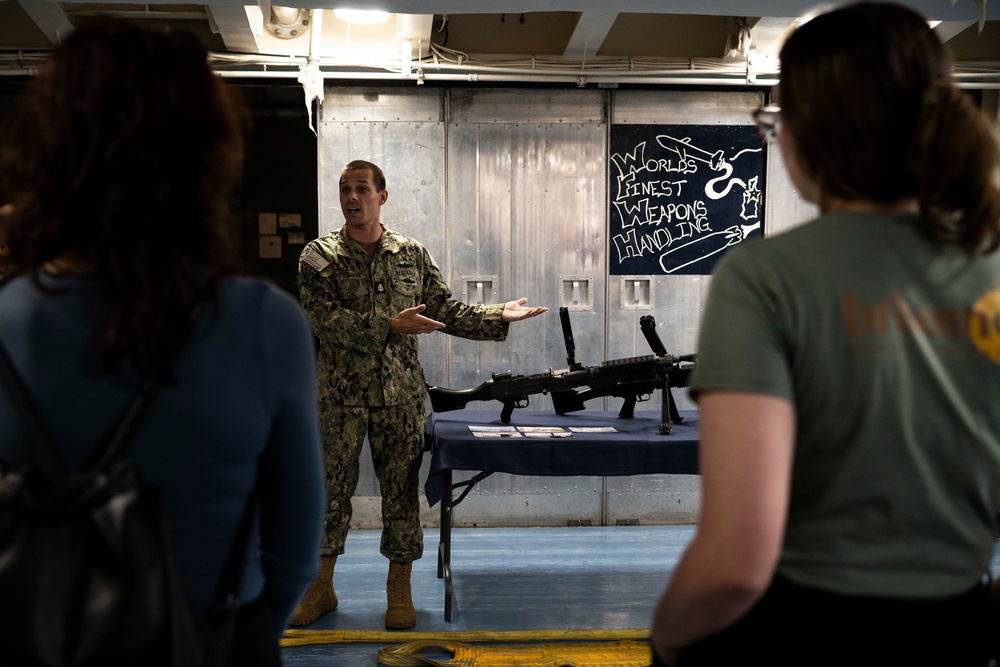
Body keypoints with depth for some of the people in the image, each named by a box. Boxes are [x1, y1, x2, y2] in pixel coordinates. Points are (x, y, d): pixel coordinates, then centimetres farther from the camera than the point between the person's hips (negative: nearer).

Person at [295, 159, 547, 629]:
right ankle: (320, 587, 22)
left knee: (401, 490, 6)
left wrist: (498, 317, -4)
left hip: (401, 395, 1)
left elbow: (446, 312, 7)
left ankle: (399, 590, 20)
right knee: (331, 490, 6)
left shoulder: (412, 254, 6)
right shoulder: (319, 258, -2)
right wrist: (389, 325, -23)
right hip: (341, 397, -1)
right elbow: (325, 320, -14)